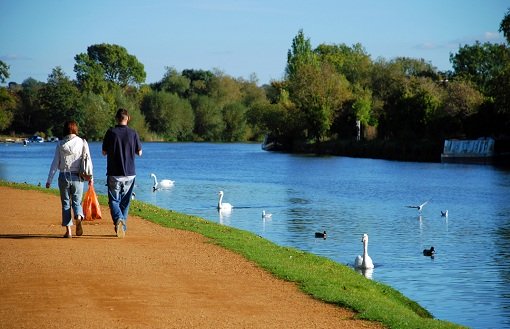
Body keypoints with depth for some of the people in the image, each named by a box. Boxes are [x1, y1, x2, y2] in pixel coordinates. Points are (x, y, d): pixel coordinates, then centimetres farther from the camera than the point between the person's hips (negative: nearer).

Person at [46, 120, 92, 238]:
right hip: (77, 177, 0)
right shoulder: (82, 142, -1)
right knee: (76, 201, 12)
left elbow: (55, 163, -1)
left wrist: (49, 180, 2)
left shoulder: (60, 144, -1)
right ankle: (79, 217, -20)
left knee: (65, 203, 10)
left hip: (64, 176, 0)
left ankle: (68, 230, 4)